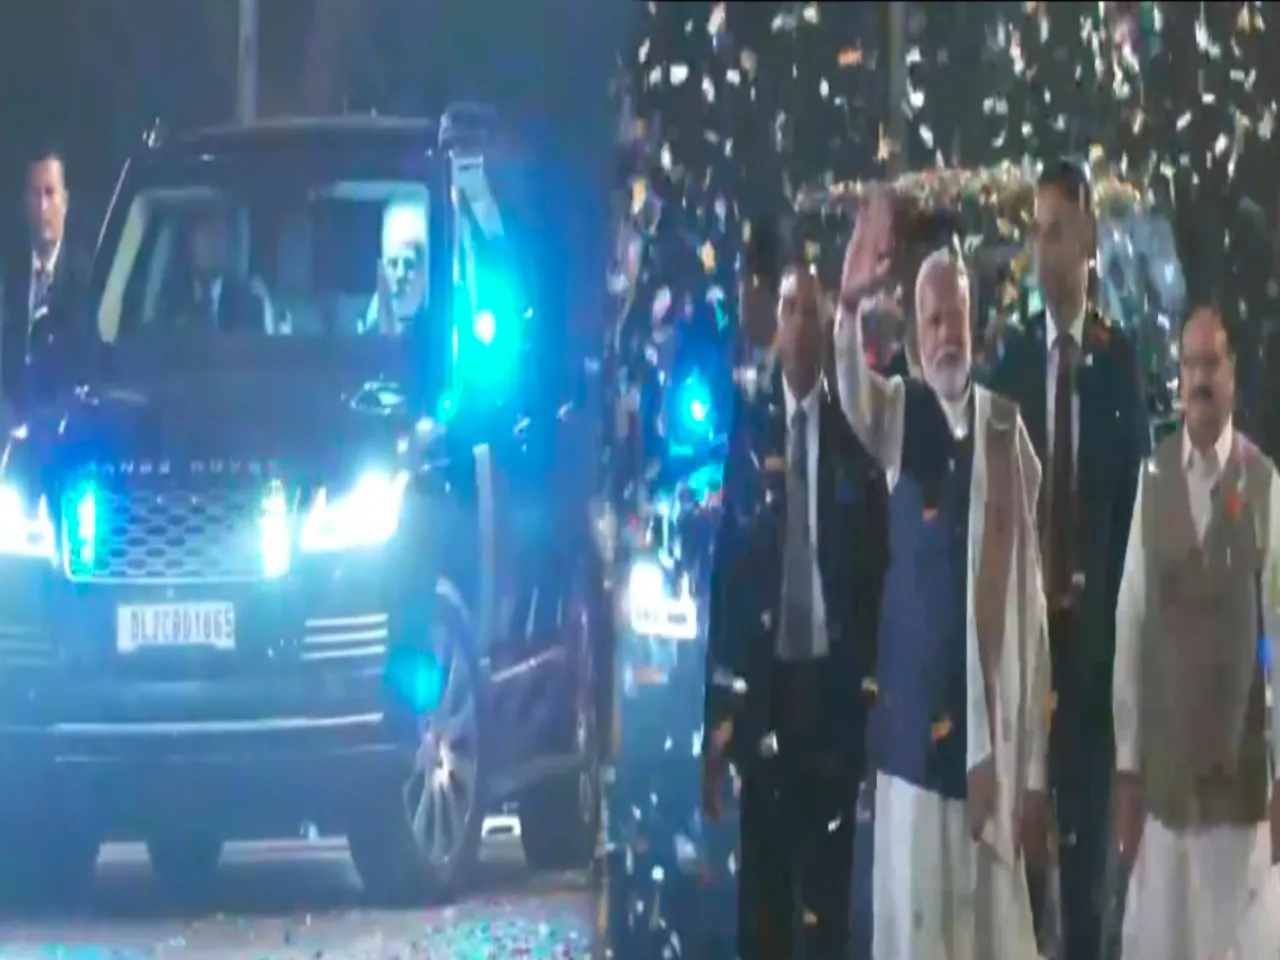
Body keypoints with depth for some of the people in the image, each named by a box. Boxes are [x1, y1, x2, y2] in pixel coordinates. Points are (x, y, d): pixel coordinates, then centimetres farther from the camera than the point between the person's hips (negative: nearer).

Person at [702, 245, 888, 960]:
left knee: (830, 873, 3)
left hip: (834, 678, 0)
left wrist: (873, 678, -2)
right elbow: (725, 562, 1)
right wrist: (722, 699, -3)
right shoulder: (747, 428, 3)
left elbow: (877, 560, 4)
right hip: (763, 677, 0)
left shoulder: (854, 435, 4)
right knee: (763, 872, 3)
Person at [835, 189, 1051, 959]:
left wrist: (1033, 766, 2)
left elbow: (1029, 594, 3)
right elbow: (852, 394, -21)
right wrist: (851, 309, -43)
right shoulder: (897, 414, 4)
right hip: (913, 728, 0)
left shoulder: (1007, 429, 2)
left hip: (988, 730, 0)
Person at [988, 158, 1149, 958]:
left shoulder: (1121, 357, 2)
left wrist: (1119, 600, -5)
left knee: (1091, 799, 4)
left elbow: (1137, 491, 1)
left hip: (1097, 610, 0)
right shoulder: (1012, 359, 3)